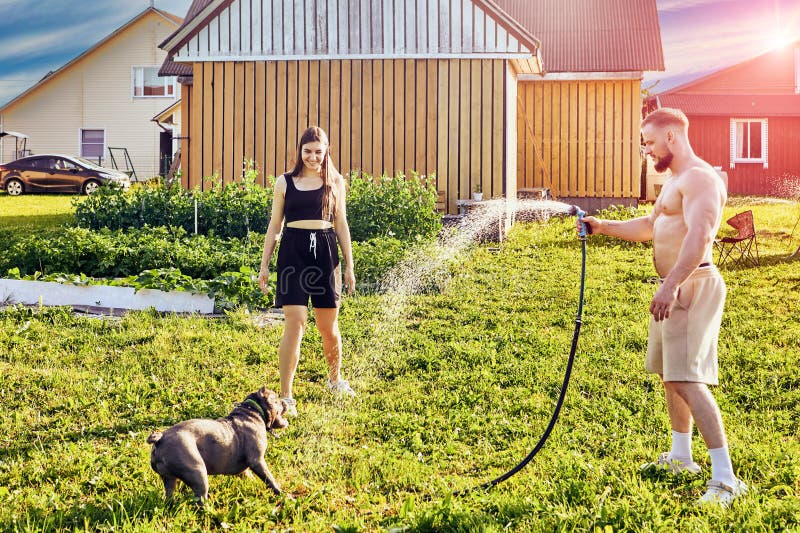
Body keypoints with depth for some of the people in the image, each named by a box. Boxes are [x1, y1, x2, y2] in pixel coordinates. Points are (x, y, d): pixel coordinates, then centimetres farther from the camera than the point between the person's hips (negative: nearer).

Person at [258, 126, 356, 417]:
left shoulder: (335, 182, 8)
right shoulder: (285, 182, 5)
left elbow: (341, 224, 12)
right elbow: (275, 225, 9)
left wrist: (349, 265, 10)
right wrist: (264, 265, 6)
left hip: (325, 252, 2)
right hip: (293, 252, -2)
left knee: (329, 326, 9)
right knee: (295, 322, -11)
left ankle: (335, 380, 35)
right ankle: (286, 397, -6)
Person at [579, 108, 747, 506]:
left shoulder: (699, 178, -15)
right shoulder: (675, 181, 20)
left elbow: (699, 237, -28)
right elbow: (649, 226, 33)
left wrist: (670, 286, -34)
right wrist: (603, 227, 24)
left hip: (693, 285, -11)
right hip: (675, 288, 11)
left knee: (687, 379, -17)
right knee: (669, 373, 19)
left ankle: (725, 478, -17)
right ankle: (680, 457, 32)